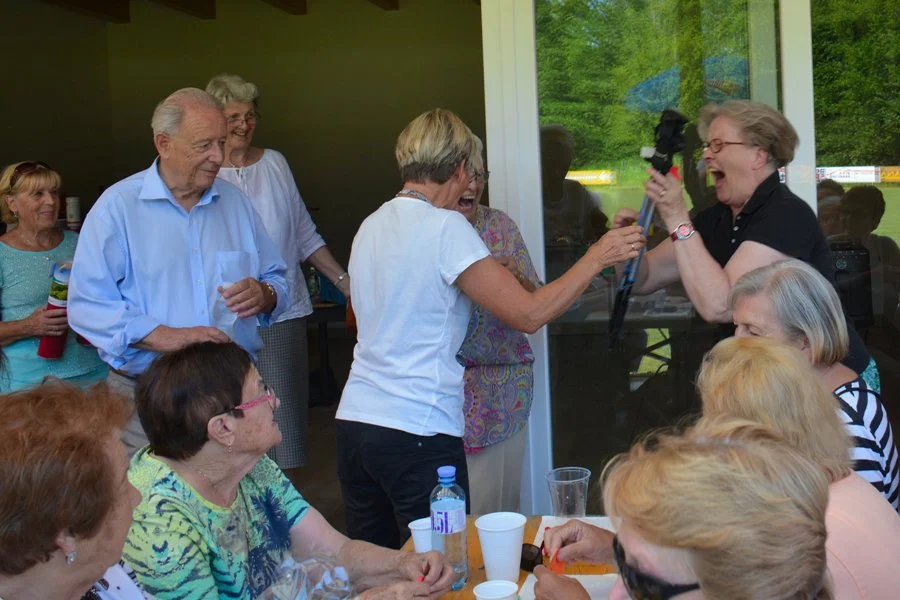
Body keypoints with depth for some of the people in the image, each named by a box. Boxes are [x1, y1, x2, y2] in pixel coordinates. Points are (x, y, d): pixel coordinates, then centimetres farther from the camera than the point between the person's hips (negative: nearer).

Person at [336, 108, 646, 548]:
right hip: (418, 430, -8)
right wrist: (598, 256, -4)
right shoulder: (445, 227, -12)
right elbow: (528, 314, -15)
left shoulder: (371, 226, 11)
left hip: (354, 418, 8)